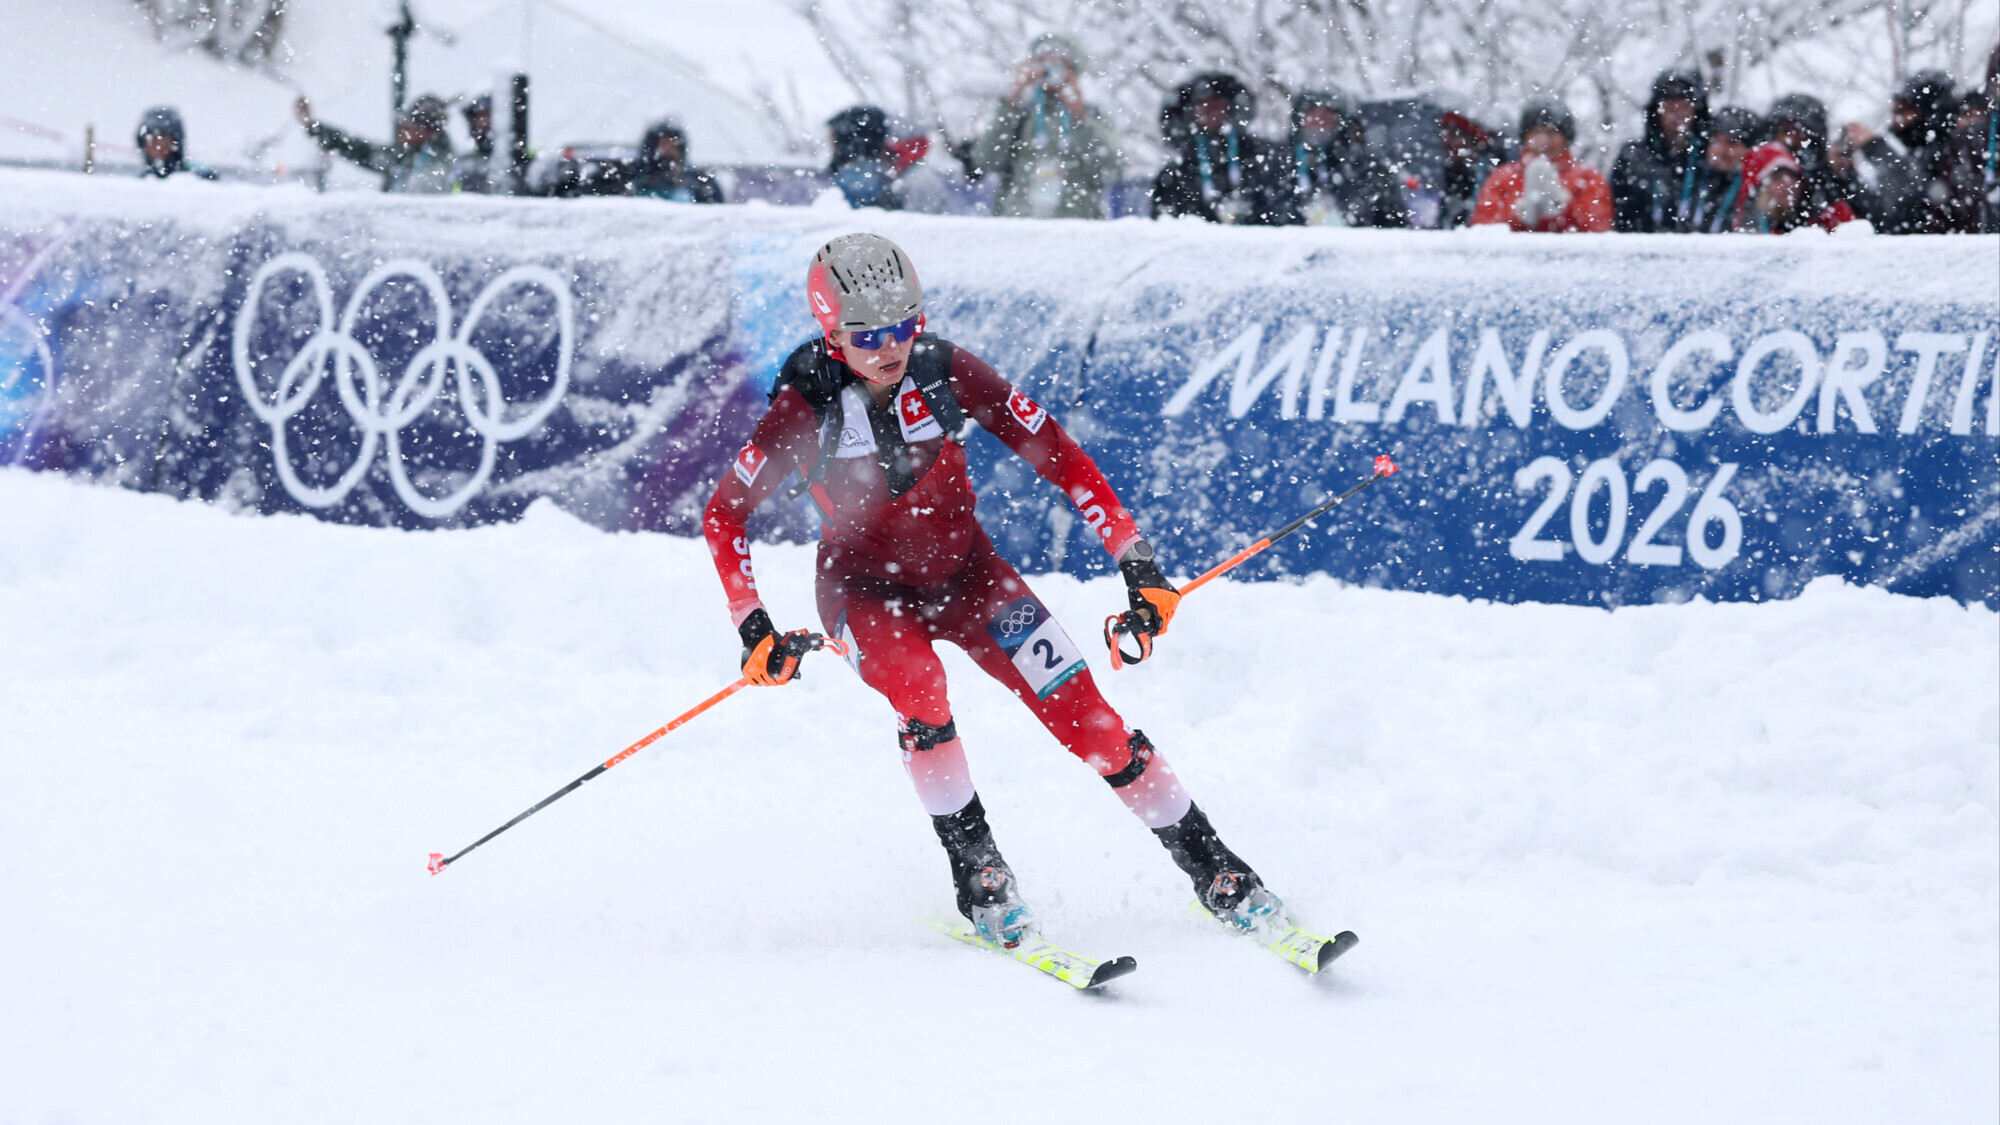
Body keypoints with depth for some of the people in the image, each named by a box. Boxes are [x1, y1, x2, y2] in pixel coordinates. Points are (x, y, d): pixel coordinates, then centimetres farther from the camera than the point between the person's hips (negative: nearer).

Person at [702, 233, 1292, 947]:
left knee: (1084, 717, -13)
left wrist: (1139, 566, -17)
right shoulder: (806, 407, -20)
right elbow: (723, 514, -9)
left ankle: (1215, 873, -3)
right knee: (917, 684, -35)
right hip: (864, 586, -1)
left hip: (964, 570, 1)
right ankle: (975, 872, -20)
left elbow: (1060, 459, -12)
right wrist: (753, 630, -18)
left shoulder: (946, 373, -18)